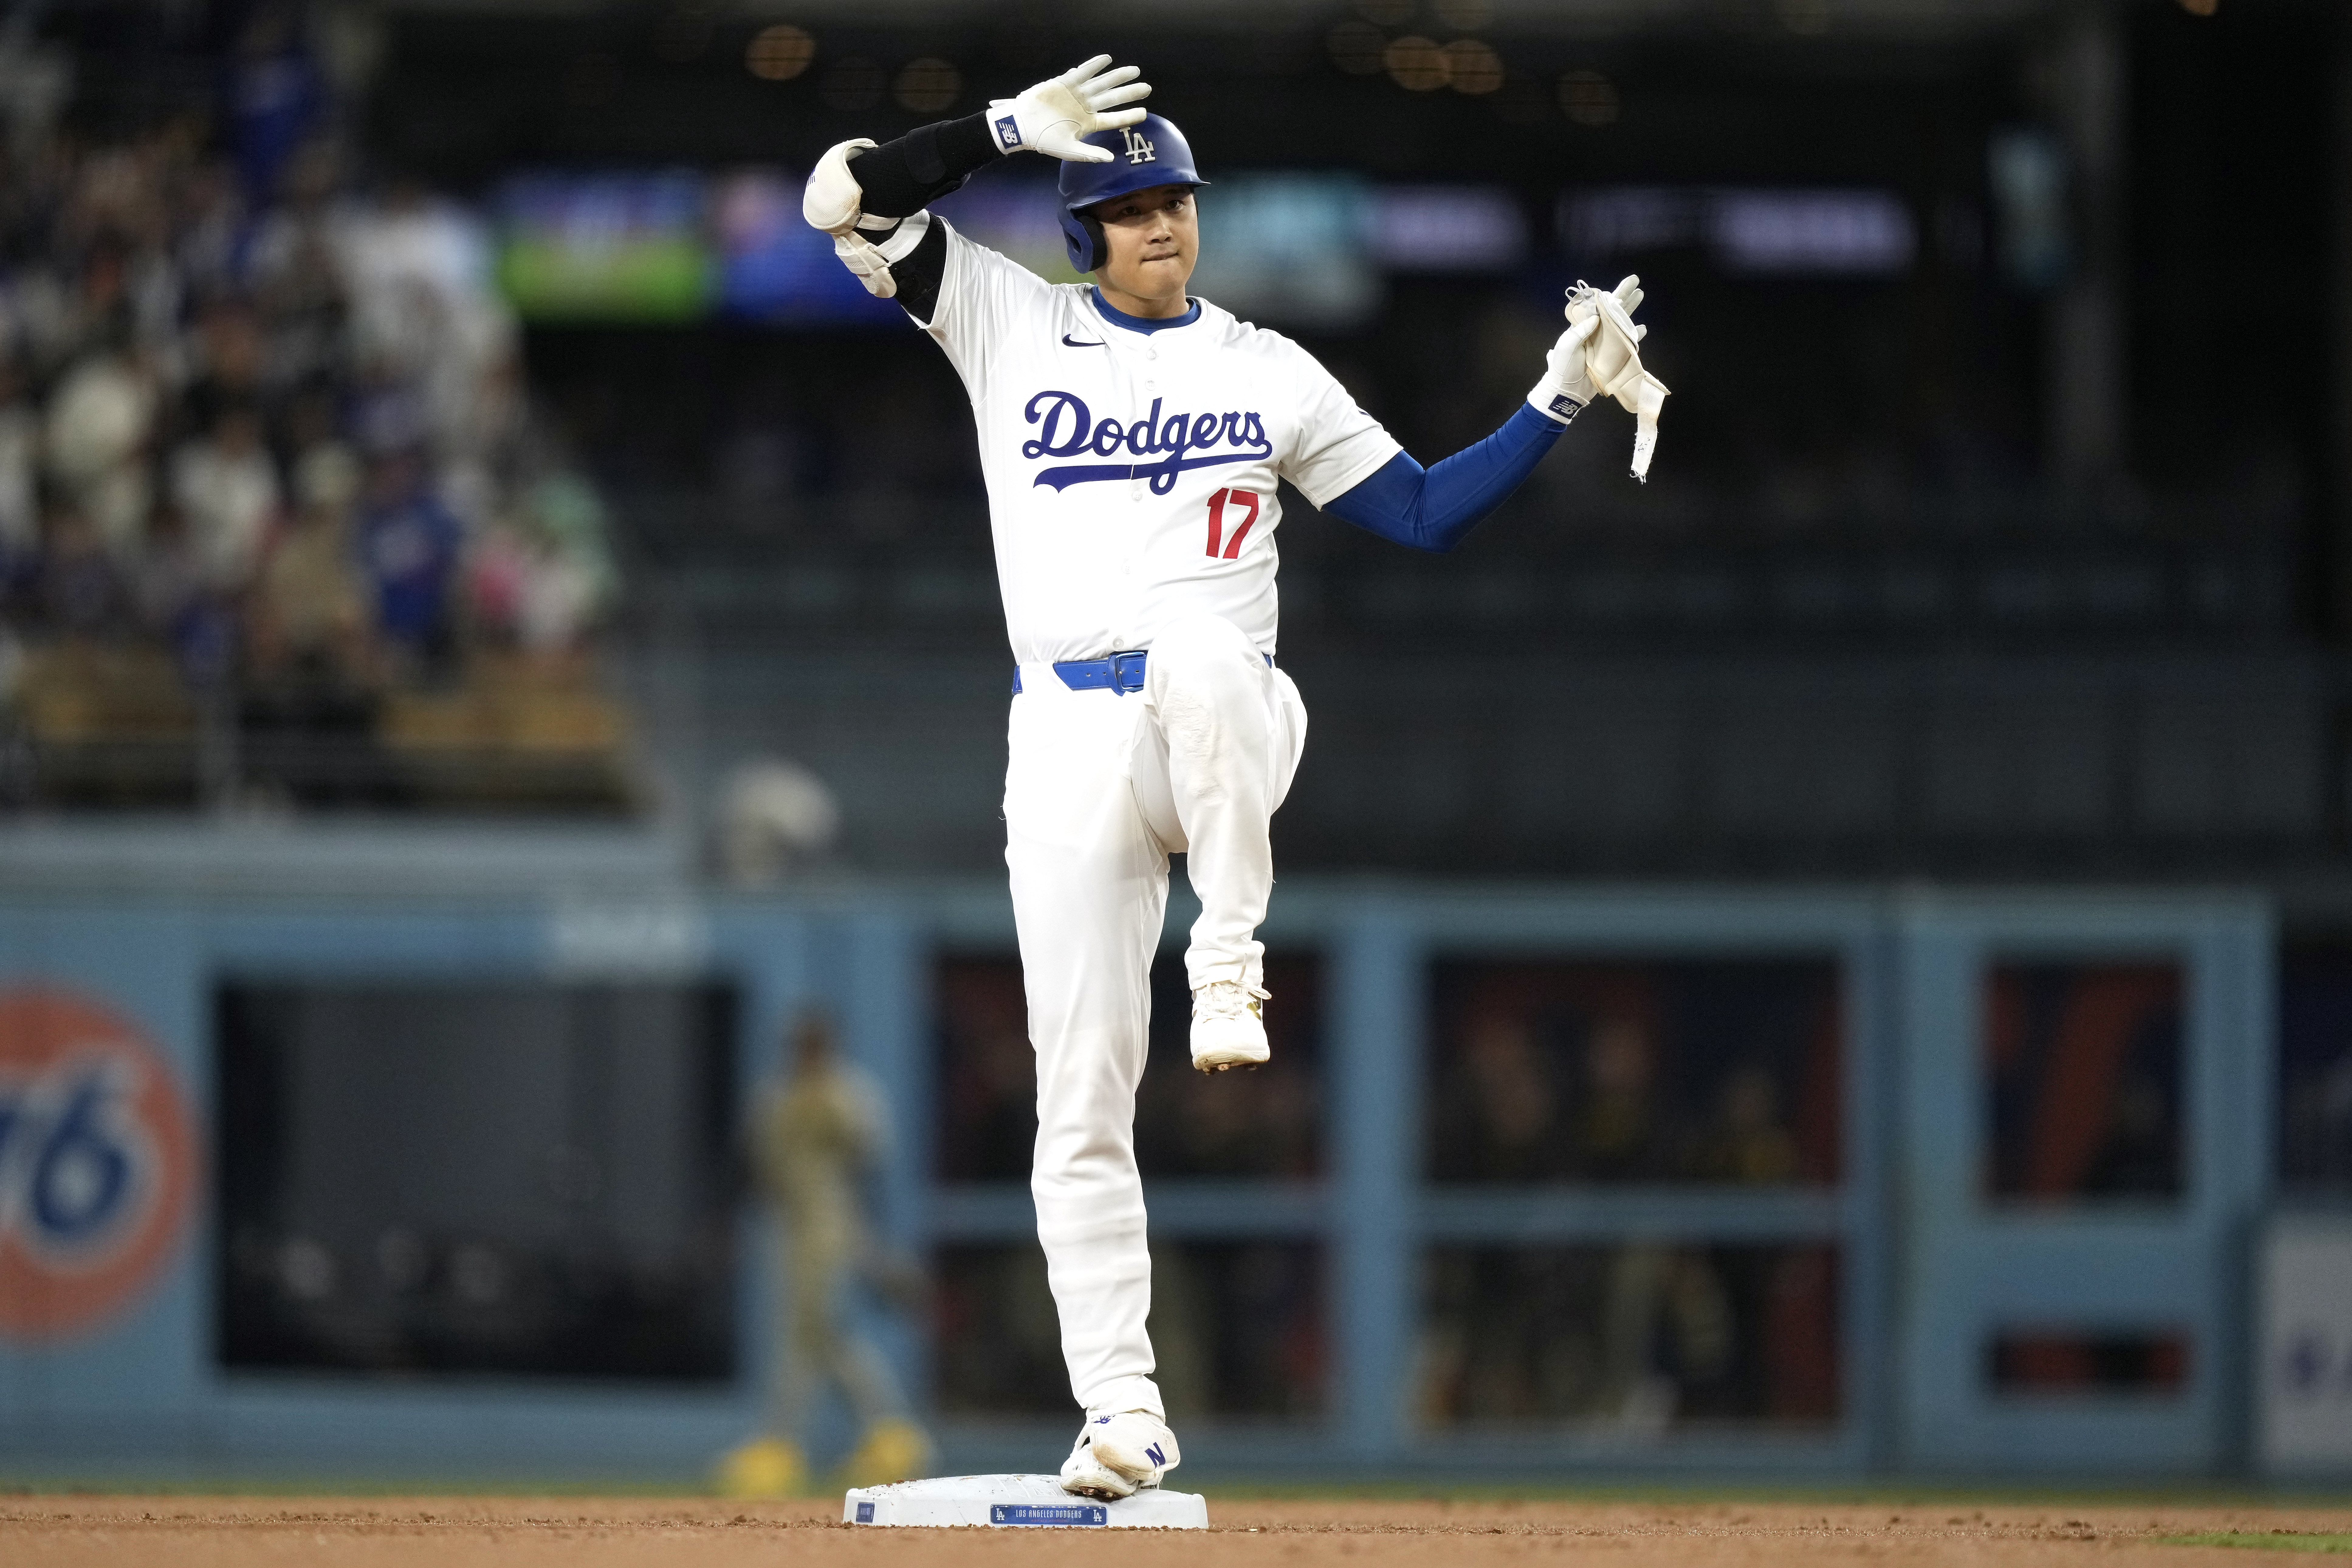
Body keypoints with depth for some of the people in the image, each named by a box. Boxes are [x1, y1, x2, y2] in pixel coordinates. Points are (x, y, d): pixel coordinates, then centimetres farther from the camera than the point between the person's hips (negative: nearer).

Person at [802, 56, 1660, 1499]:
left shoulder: (1267, 372, 12)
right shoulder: (1009, 324, 11)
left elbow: (1428, 513, 11)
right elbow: (843, 198, 2)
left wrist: (1561, 400, 2)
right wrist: (1011, 132, -4)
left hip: (1231, 731, -1)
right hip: (1069, 744, 1)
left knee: (1197, 654, -41)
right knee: (1081, 1098, -5)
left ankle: (1232, 961, -23)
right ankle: (1124, 1411, 1)